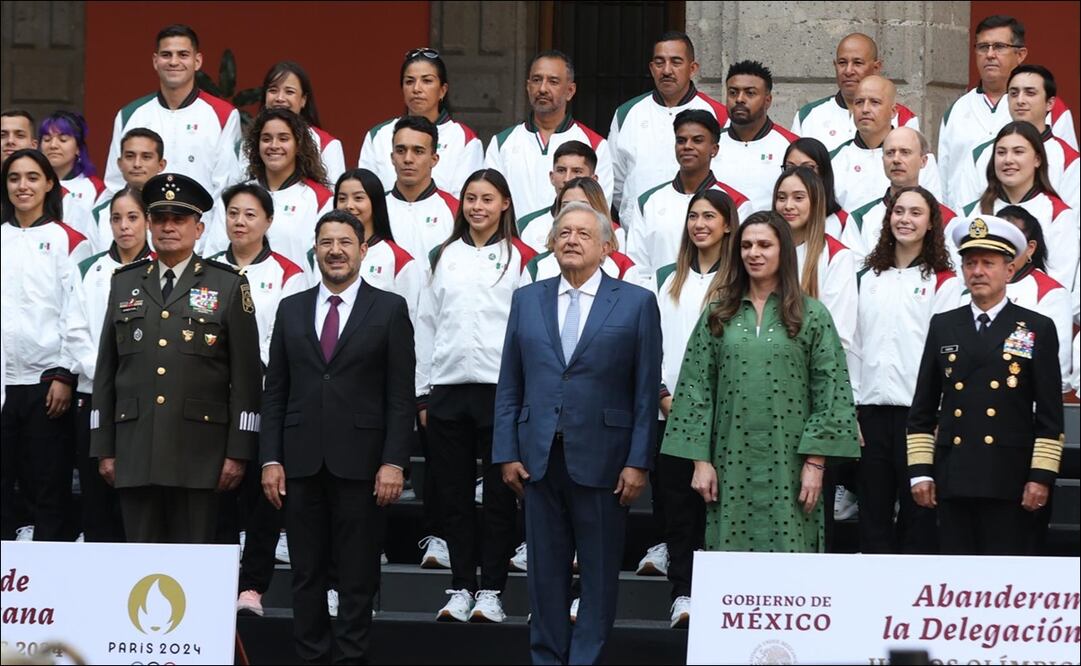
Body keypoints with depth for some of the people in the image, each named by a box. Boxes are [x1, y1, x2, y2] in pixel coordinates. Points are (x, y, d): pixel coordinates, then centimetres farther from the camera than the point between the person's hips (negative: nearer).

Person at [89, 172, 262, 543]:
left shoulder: (228, 286, 5)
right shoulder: (125, 284, 14)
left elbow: (246, 376, 1)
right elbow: (106, 372, 14)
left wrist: (237, 452, -5)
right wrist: (103, 448, 9)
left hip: (199, 453, -3)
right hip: (135, 453, 3)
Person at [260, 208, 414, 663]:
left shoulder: (390, 309, 2)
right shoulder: (291, 309, 11)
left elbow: (401, 395, -2)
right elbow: (275, 391, 9)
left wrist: (394, 462, -10)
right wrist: (270, 459, 1)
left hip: (360, 463, -3)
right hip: (301, 462, 3)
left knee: (358, 576, 2)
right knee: (306, 574, 6)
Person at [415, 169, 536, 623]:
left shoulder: (520, 258, 3)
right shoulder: (444, 257, 13)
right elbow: (426, 326, 13)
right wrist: (423, 393, 8)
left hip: (500, 388, -3)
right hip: (447, 389, 4)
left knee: (499, 495, 0)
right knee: (453, 494, 6)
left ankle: (490, 591, 5)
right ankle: (461, 587, 12)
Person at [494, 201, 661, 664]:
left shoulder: (636, 303, 1)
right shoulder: (527, 300, 9)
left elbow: (646, 390, -2)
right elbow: (509, 386, 9)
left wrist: (639, 462, -8)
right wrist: (507, 453, 2)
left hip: (602, 459, -3)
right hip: (540, 458, 3)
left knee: (600, 573, 3)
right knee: (545, 569, 8)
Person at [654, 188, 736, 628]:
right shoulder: (672, 281, 17)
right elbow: (658, 341, 13)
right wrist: (664, 393, -1)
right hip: (671, 408, 5)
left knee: (707, 500, -5)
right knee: (675, 500, 1)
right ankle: (682, 593, 0)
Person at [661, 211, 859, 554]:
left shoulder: (812, 316, 3)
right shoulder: (718, 315, 9)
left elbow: (830, 393, 1)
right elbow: (697, 388, 8)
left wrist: (815, 462, -5)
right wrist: (700, 460, 1)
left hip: (787, 465, -2)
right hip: (731, 463, 2)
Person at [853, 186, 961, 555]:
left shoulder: (943, 282, 1)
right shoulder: (868, 277, 14)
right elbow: (853, 344, 12)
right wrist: (849, 407, 6)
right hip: (871, 409, 4)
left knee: (917, 514, -1)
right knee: (873, 515, 7)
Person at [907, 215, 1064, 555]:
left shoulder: (1038, 329, 4)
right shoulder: (943, 326, 12)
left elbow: (1050, 415, 1)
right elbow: (922, 408, 12)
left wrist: (1041, 476, -7)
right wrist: (920, 470, 4)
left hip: (1010, 481, -3)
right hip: (952, 480, 3)